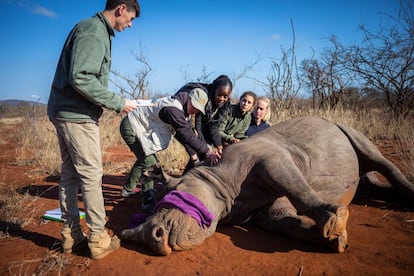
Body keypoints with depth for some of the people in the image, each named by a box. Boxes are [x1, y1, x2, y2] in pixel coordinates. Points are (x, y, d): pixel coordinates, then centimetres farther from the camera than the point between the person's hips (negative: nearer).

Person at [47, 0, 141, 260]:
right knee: (92, 176, -3)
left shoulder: (96, 30, 16)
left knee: (70, 174, 12)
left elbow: (84, 76, 13)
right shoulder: (94, 30, -13)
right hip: (76, 115, -10)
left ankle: (71, 235, 23)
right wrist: (118, 103, -17)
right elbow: (80, 78, -24)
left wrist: (114, 101, 9)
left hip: (66, 112, 10)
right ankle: (99, 240, 7)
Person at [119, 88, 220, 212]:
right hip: (131, 127, -10)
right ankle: (148, 201, -5)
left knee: (143, 158, 22)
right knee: (149, 161, -13)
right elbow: (186, 135, -34)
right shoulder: (173, 109, -32)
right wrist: (207, 152, -33)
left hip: (139, 127, 10)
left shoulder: (184, 109, 0)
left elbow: (188, 132, 1)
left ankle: (128, 189, 39)